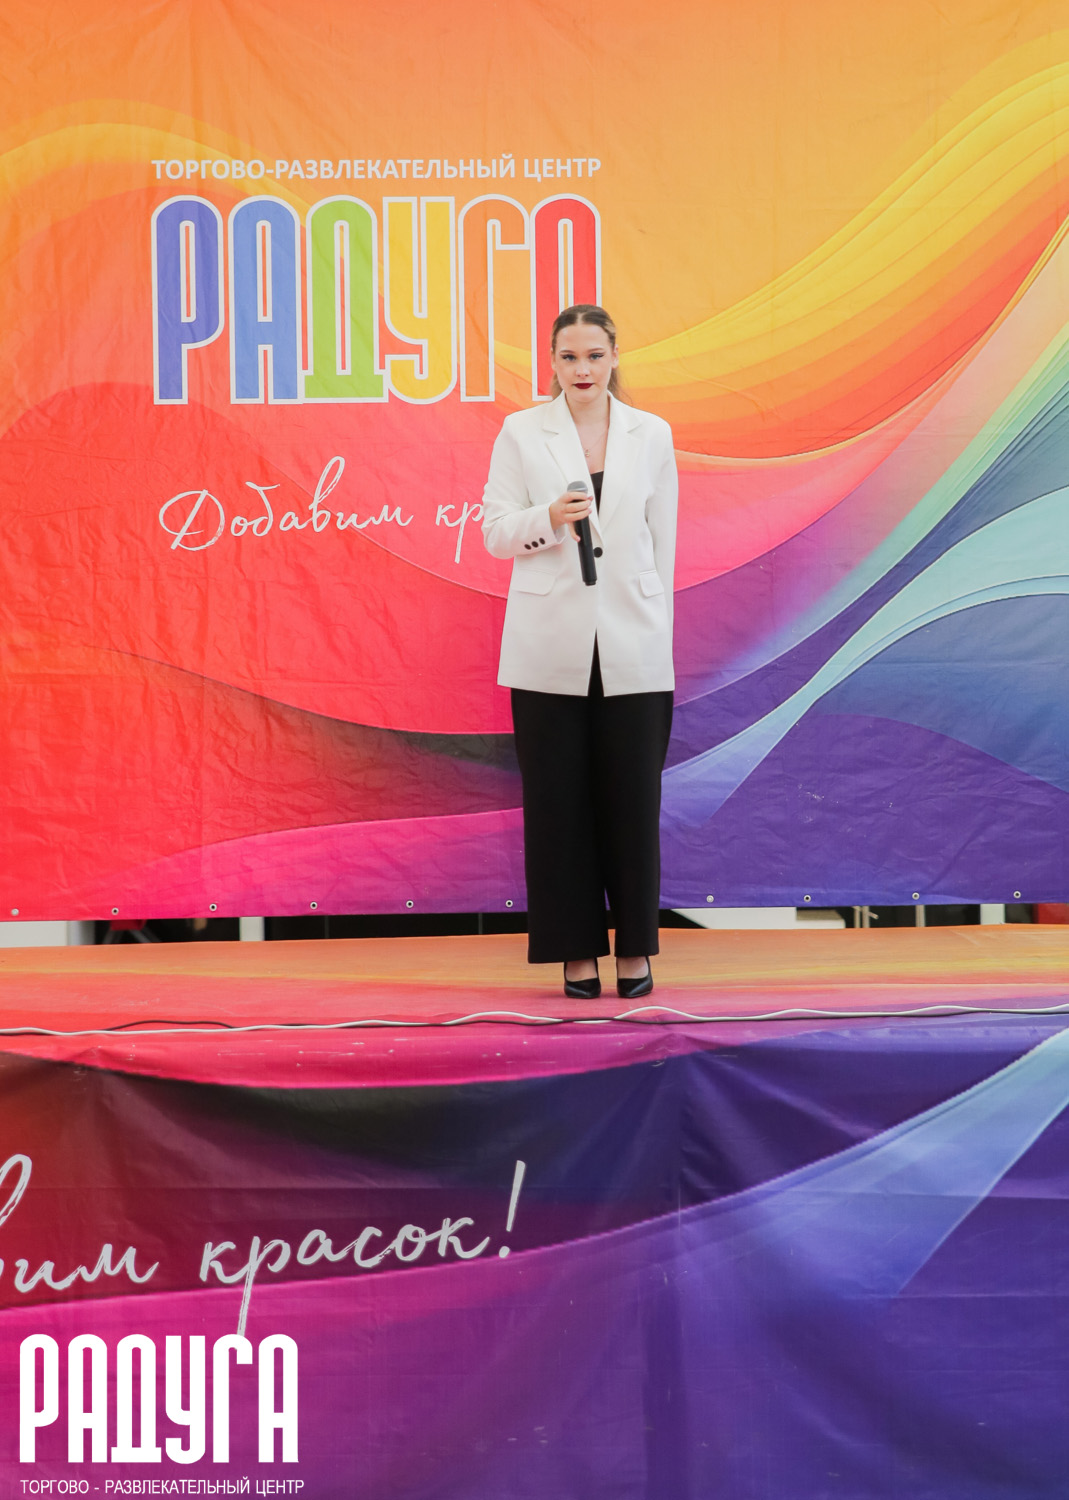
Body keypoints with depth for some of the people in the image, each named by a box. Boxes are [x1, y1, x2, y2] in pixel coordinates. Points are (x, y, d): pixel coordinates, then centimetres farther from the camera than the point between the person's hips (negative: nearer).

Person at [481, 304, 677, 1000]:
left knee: (632, 799, 2)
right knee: (558, 800, 2)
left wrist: (661, 641, 7)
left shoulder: (652, 435, 7)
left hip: (632, 651, 1)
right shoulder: (522, 433, 3)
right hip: (550, 648, -1)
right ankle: (576, 949, 12)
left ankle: (634, 949, 15)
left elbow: (662, 543, 9)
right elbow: (495, 531, 3)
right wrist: (548, 518, -18)